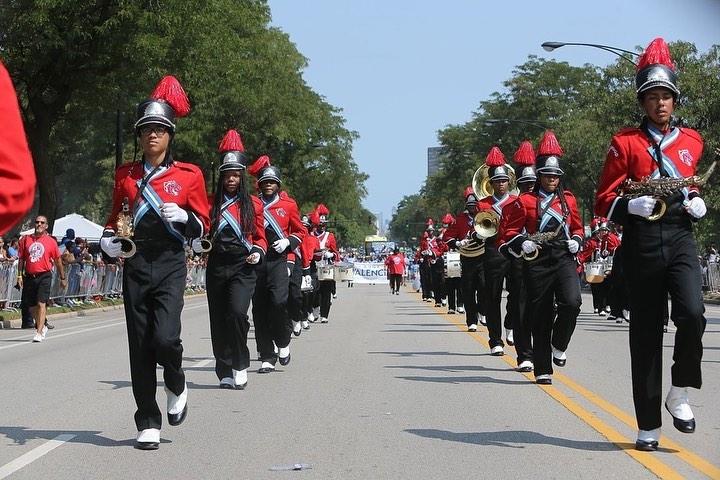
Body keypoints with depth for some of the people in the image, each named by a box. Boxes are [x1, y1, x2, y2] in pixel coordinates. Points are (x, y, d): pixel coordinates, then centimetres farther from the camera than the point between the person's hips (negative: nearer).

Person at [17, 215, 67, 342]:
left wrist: (63, 278, 12)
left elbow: (58, 261, 9)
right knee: (31, 306, 9)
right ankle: (42, 327, 31)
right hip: (29, 277, 3)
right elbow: (21, 259, 12)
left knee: (41, 304, -14)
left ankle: (39, 333, -15)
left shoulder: (51, 241, 2)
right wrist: (20, 276, 5)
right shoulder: (25, 240, 7)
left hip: (44, 276, -3)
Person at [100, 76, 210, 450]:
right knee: (140, 346, 0)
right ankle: (148, 424, 8)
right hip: (135, 265, 3)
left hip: (170, 266, -2)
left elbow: (202, 225, 4)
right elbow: (115, 217, 20)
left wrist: (183, 217, -16)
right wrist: (108, 240, 1)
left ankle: (176, 386, 15)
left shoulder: (189, 175, 3)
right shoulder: (125, 175, 10)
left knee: (164, 337, -19)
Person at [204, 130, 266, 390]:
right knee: (218, 320, 3)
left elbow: (260, 236, 12)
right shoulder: (211, 203, 8)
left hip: (243, 268, -2)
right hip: (216, 268, 2)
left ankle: (240, 366, -7)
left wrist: (258, 253, -7)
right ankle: (225, 373, 13)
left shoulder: (253, 204, 7)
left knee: (237, 312, -21)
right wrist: (199, 243, -10)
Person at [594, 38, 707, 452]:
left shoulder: (692, 141, 12)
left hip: (681, 238, 2)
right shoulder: (625, 143, 2)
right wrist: (631, 205, -19)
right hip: (642, 242, -2)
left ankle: (680, 394, -1)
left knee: (692, 314, -22)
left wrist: (699, 205, 2)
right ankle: (649, 425, 9)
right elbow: (604, 203, 1)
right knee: (646, 335, 1)